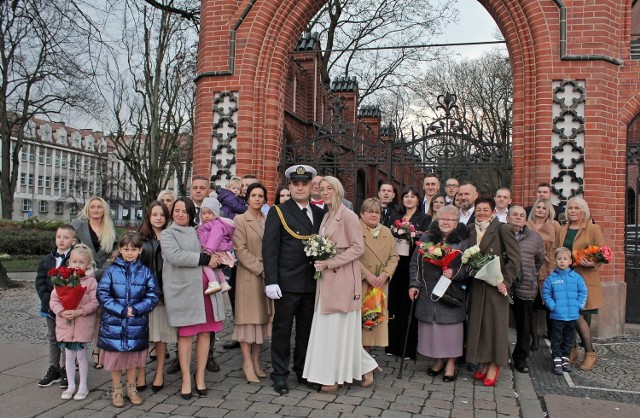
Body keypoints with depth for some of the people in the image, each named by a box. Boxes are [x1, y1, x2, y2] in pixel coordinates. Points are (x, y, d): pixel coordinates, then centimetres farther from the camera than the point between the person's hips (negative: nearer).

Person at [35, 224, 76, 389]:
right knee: (52, 337, 15)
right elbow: (40, 282, 4)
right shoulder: (46, 260, 4)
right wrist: (48, 301, -8)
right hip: (50, 306, 5)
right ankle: (53, 369, 27)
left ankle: (66, 371, 16)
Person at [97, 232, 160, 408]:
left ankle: (131, 388, 31)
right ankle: (116, 390, 27)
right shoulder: (111, 271, -3)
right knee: (115, 356, 8)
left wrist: (135, 309, -16)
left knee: (134, 356, 13)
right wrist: (121, 310, -16)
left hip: (137, 324, 1)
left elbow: (153, 295, -4)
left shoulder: (145, 272, 0)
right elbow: (102, 294, -8)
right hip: (114, 323, -1)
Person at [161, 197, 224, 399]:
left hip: (206, 288, 4)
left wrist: (217, 258, 2)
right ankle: (186, 378, 11)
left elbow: (213, 251, 27)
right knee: (186, 334, -1)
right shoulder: (167, 234, 4)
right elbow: (175, 256, -14)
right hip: (184, 290, -4)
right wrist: (204, 259, -15)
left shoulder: (199, 232, 18)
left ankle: (200, 375, 16)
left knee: (205, 332, 4)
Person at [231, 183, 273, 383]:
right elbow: (240, 250, -10)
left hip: (267, 276, 5)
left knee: (263, 318, 9)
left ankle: (256, 360, 18)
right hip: (248, 276, -5)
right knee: (248, 318, 1)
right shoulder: (240, 220, -4)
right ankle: (247, 363, 9)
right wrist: (261, 269, -15)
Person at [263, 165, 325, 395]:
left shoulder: (320, 213, 10)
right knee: (282, 329, 6)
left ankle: (303, 371, 29)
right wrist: (271, 281, -15)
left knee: (306, 329, 15)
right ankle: (279, 374, 19)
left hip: (312, 283, 5)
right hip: (287, 282, -4)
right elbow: (269, 248, -8)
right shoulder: (278, 212, -4)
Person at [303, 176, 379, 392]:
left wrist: (330, 263, -17)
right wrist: (320, 261, 3)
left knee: (340, 326, 0)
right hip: (326, 278, 8)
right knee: (327, 327, 10)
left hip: (342, 278, -8)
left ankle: (335, 377, 14)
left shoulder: (348, 216, -10)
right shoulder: (326, 216, 15)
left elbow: (358, 247, -14)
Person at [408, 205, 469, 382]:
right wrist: (414, 284, 1)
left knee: (451, 326, 0)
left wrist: (455, 273, -17)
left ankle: (450, 363, 17)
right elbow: (415, 262, 8)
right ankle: (439, 359, 23)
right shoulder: (426, 238, 7)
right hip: (428, 293, 2)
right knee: (431, 326, 5)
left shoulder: (463, 241, 2)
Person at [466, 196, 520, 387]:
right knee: (478, 323, 10)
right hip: (476, 285, 5)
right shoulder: (470, 229, 8)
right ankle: (485, 364, 23)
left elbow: (514, 258, -9)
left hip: (496, 284, -5)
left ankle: (494, 366, 14)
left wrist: (506, 281, -13)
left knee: (495, 323, 3)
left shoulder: (502, 229, -8)